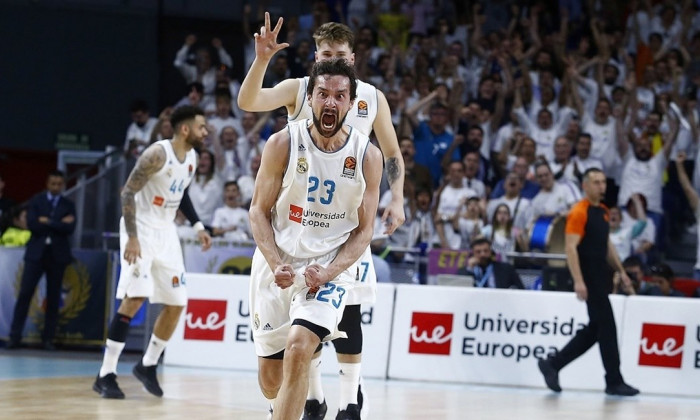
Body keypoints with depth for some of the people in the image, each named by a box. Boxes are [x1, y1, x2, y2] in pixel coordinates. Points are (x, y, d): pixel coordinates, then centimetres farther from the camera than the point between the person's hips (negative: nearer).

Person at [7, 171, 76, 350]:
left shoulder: (68, 205, 8)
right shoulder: (36, 201, 6)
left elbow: (69, 228, -8)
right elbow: (32, 224, -9)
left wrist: (47, 222, -11)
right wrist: (58, 224, -10)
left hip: (57, 254, 1)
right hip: (36, 253, -1)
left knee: (53, 298, 2)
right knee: (24, 294, -6)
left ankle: (48, 338, 8)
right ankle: (15, 336, -3)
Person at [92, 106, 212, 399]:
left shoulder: (192, 157, 5)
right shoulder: (158, 154, -20)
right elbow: (128, 192, -20)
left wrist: (197, 226, 11)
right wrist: (132, 238, -27)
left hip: (166, 232, 8)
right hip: (141, 230, -8)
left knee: (176, 304, 6)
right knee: (134, 298, -19)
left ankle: (148, 365, 24)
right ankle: (106, 375, -16)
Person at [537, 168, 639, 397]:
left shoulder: (603, 211, 15)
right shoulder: (579, 212, -12)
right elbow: (571, 247, -18)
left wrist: (620, 270, 19)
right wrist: (578, 281, -24)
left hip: (601, 278, 9)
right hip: (589, 279, -9)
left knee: (595, 330, 10)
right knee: (607, 328, -6)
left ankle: (552, 364, 17)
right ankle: (614, 382, 1)